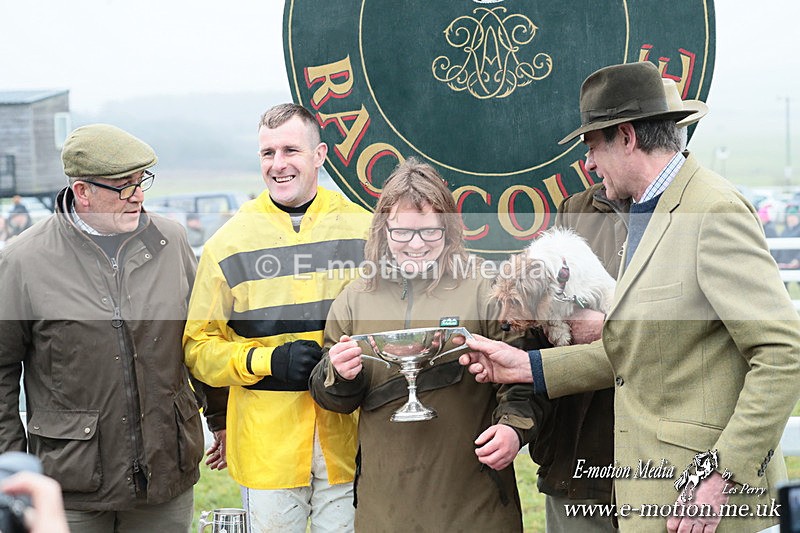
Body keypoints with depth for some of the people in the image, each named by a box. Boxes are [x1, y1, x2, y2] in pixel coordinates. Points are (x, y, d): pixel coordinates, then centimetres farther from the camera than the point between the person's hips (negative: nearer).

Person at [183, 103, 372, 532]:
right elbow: (199, 346, 1)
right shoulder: (228, 242, 0)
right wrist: (267, 360, -14)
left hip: (349, 443, 1)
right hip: (267, 445, -1)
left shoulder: (364, 230, 2)